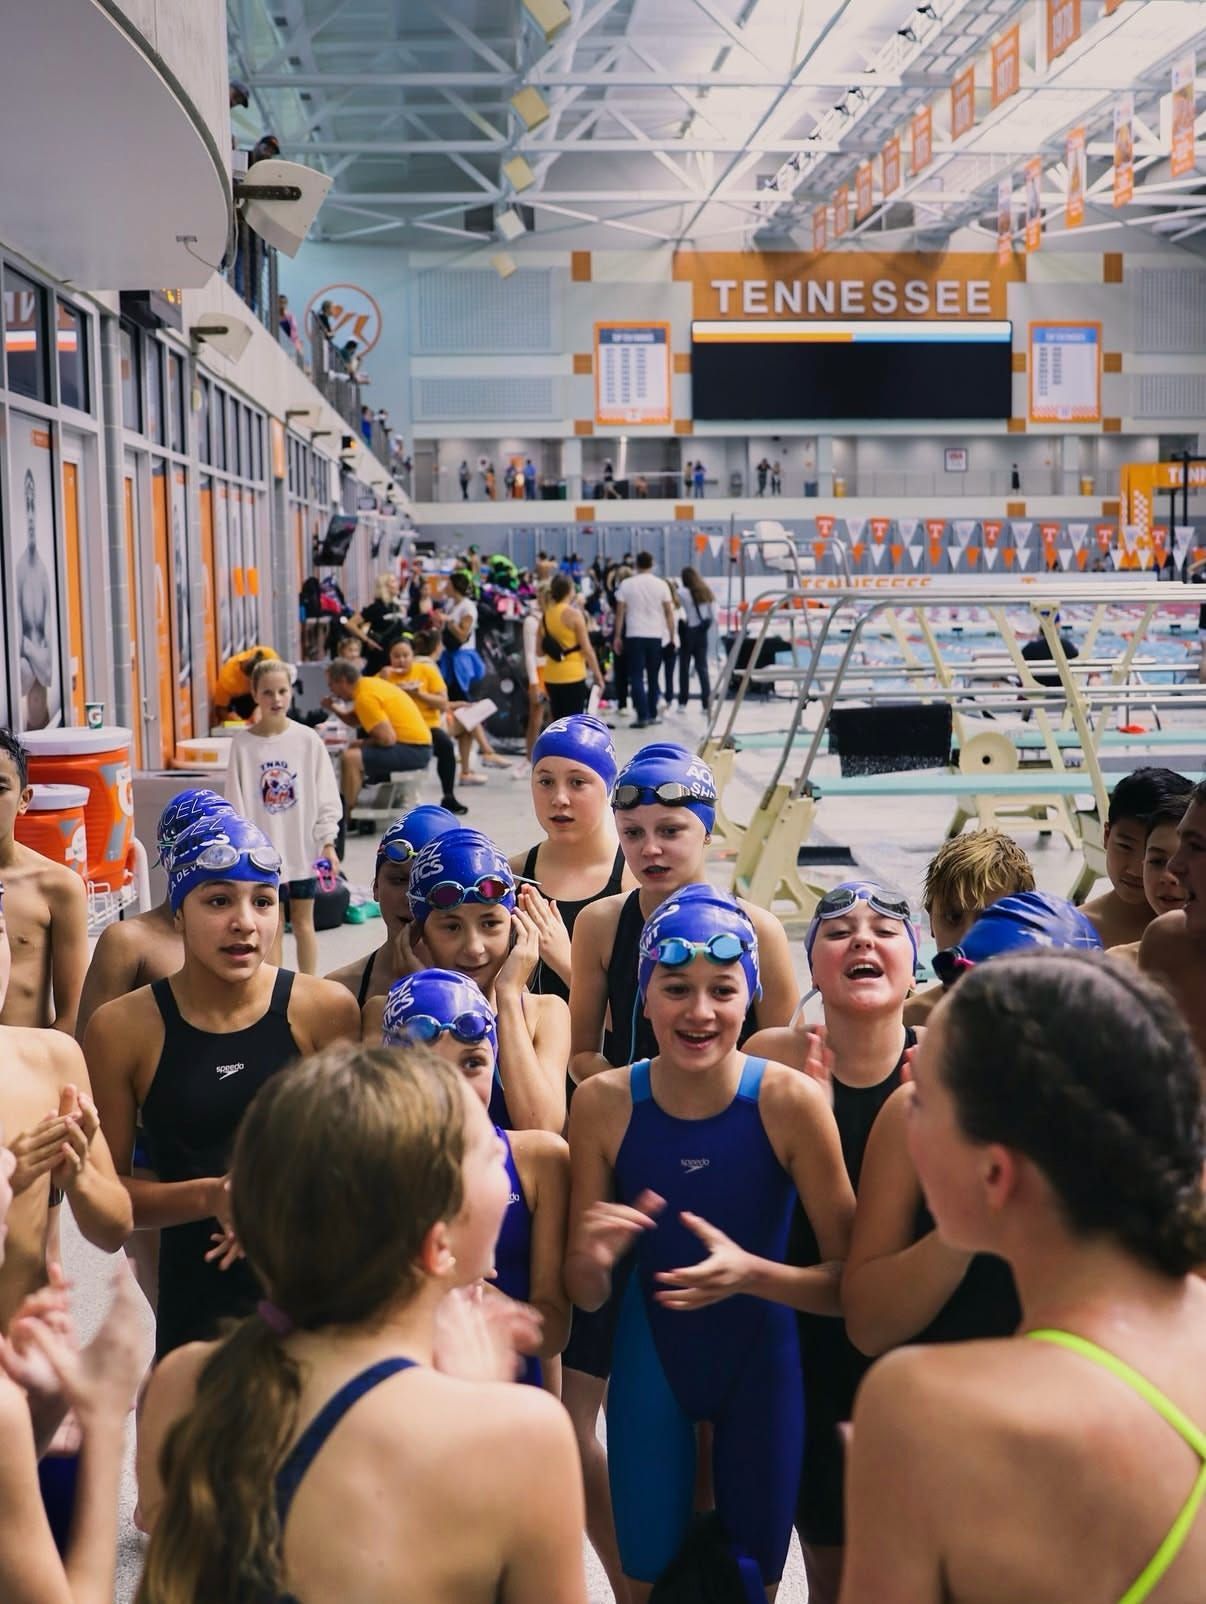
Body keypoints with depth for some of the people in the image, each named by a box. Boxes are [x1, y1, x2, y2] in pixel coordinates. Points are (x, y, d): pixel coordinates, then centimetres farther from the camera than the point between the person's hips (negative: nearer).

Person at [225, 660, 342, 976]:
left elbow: (326, 795, -1)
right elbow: (236, 801, -3)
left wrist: (328, 843, -4)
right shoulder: (243, 744, -5)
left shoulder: (308, 740, -4)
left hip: (303, 848, 0)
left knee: (303, 921, 12)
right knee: (271, 925, 7)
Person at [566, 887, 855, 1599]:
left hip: (762, 1363, -1)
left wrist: (749, 1273, -34)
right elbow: (587, 1297, -7)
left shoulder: (792, 1101, -22)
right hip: (651, 1362, 1)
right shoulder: (604, 1102, -16)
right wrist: (594, 1256, -29)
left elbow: (851, 1283, -17)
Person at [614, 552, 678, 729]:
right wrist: (672, 636, 8)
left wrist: (618, 637, 6)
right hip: (656, 636, 2)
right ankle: (652, 715, 17)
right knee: (653, 677, 13)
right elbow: (669, 613, 1)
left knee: (637, 678, -1)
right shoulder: (661, 585, 1)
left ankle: (643, 716, -12)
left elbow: (620, 612, -1)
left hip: (634, 636, -2)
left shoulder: (626, 584, -1)